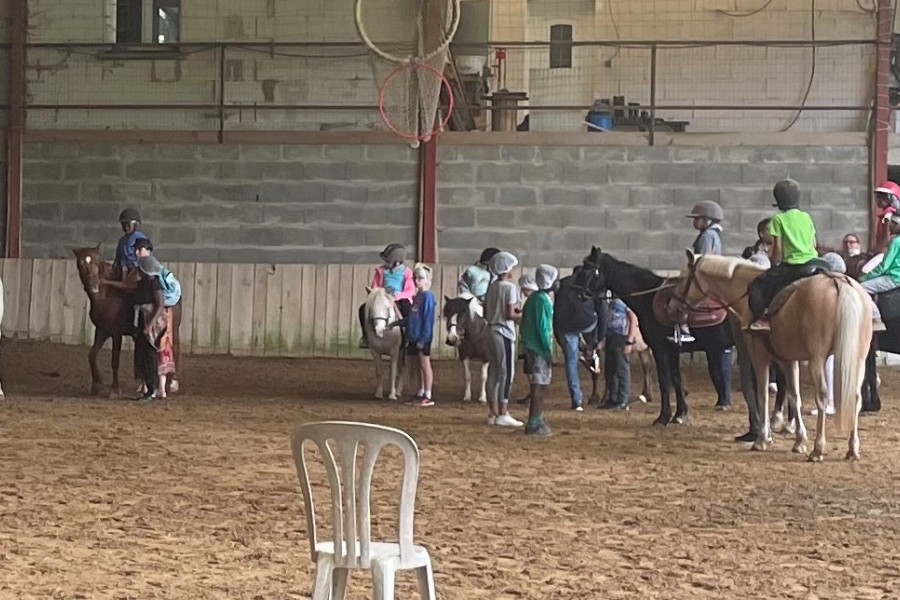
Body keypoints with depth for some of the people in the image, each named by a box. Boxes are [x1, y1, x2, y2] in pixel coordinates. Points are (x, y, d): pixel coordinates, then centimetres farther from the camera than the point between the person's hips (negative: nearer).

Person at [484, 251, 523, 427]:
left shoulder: (491, 287, 10)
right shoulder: (510, 287, -12)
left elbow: (485, 314, 12)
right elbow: (510, 314, -17)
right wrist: (522, 314, 0)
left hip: (491, 331, 8)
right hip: (505, 333, -8)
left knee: (493, 373, 10)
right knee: (506, 373, -3)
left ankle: (493, 413, 14)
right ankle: (503, 414, -4)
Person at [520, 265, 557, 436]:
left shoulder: (534, 298, 14)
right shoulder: (543, 300, -15)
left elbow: (525, 323, 18)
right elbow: (542, 327, -20)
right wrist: (548, 350, -17)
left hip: (531, 347, 10)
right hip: (539, 348, -10)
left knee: (540, 385, 17)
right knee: (539, 385, -7)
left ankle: (538, 420, 24)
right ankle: (533, 424, -5)